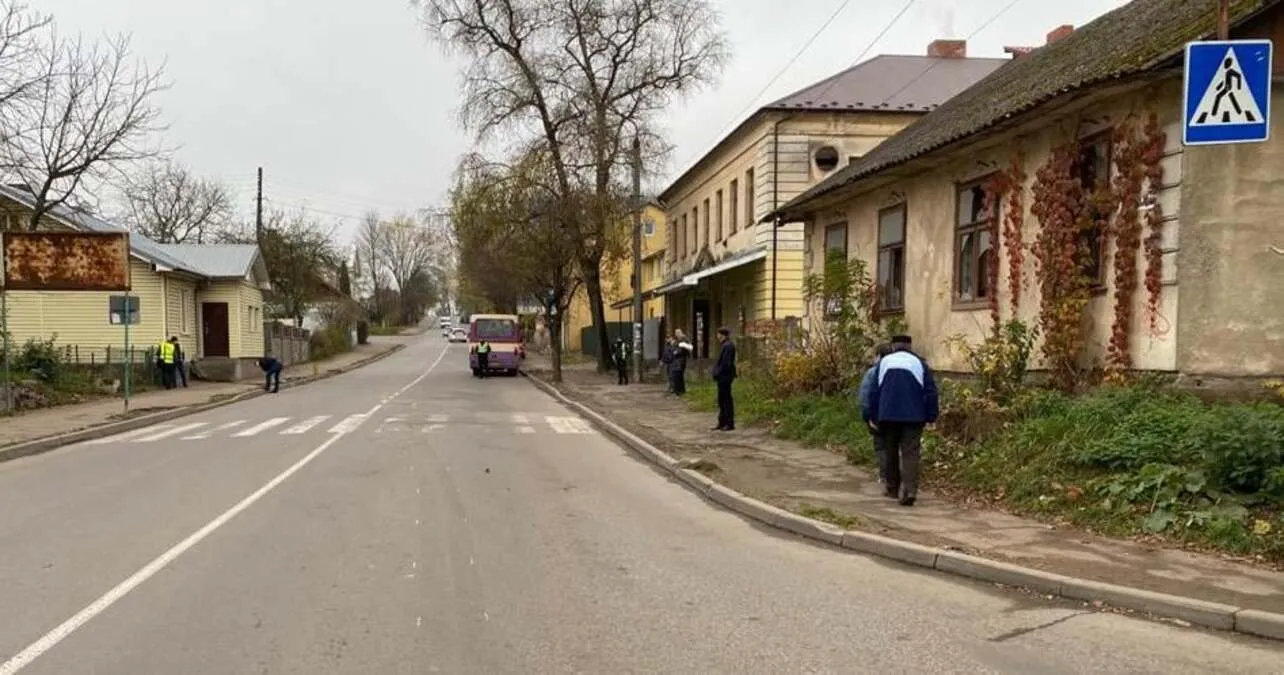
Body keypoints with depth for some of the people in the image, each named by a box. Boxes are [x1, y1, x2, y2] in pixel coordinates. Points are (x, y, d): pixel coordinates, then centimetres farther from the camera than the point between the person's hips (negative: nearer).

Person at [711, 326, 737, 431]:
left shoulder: (727, 346, -18)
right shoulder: (725, 345, 14)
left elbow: (725, 363, -22)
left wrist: (718, 374, -17)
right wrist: (717, 374, 13)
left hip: (724, 377, -10)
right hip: (723, 377, 10)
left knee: (726, 400, -3)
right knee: (722, 400, 15)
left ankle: (730, 424, 3)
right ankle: (722, 423, 22)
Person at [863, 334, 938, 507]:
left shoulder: (884, 362, 7)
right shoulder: (919, 363, 4)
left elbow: (874, 391, 7)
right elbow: (930, 392, 1)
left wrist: (872, 416, 13)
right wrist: (931, 415, 7)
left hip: (888, 415, 1)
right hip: (913, 416, -1)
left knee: (890, 451, 15)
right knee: (910, 453, -4)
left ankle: (893, 488, 22)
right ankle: (910, 491, -18)